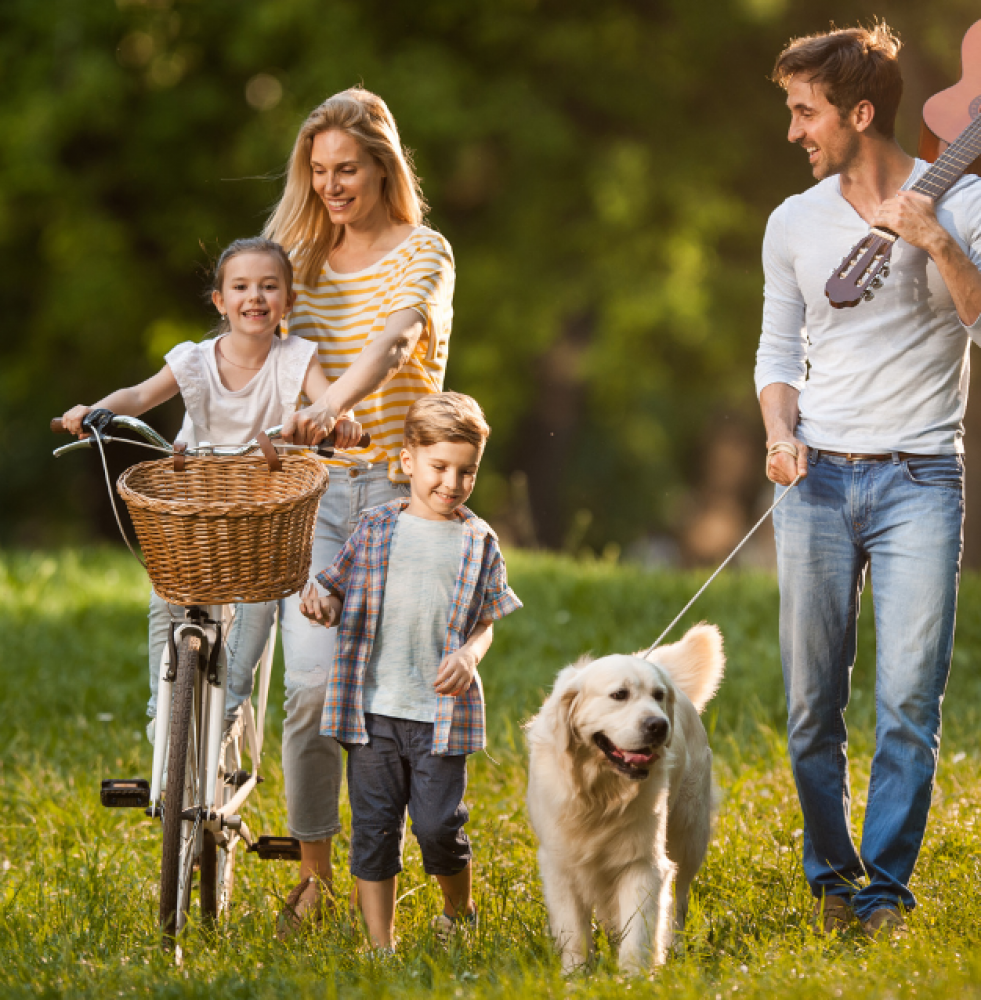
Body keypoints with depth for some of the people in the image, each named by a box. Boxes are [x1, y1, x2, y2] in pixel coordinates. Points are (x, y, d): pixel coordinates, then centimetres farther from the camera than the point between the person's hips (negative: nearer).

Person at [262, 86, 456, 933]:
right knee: (314, 681, -10)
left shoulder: (422, 253, -4)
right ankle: (314, 876, 0)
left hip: (396, 483, -3)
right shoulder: (306, 258, 13)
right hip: (314, 488, 3)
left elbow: (396, 337, -24)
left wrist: (332, 405, -43)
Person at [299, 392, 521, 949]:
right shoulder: (376, 530, 6)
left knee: (439, 826, -3)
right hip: (374, 709, 1)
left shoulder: (478, 541, 5)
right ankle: (381, 943, 11)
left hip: (443, 712, -1)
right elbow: (340, 590, 12)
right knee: (375, 829, 2)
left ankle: (460, 913, 26)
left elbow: (487, 621, 7)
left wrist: (469, 654, -14)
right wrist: (321, 602, -12)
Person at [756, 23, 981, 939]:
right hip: (817, 480, 3)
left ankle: (886, 889, 0)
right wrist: (780, 434, -2)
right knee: (811, 702, 3)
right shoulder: (794, 223, 11)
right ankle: (830, 876, 17)